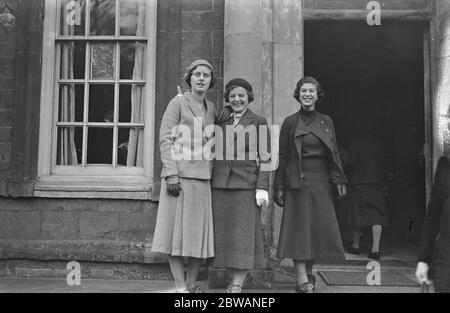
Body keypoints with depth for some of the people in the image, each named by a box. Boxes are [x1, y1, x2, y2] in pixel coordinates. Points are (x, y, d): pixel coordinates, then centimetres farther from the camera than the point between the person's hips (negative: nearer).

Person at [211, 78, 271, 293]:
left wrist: (262, 189, -10)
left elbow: (265, 159, -1)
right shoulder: (221, 122, 15)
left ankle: (237, 285, 0)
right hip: (220, 185, 4)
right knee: (223, 234, 5)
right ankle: (231, 280, 15)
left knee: (243, 234, -4)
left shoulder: (258, 123, 4)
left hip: (246, 185, -4)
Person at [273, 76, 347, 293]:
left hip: (322, 182, 4)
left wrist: (339, 180, 0)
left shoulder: (326, 121, 12)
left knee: (320, 229, 5)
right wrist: (279, 187, -4)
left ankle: (309, 273, 20)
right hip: (298, 182, -4)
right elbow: (282, 156, 1)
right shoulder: (290, 122, 3)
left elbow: (334, 153, 11)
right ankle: (303, 282, -6)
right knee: (300, 229, -6)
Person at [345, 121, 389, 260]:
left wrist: (349, 170, 9)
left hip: (359, 181, -3)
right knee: (376, 214, -2)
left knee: (358, 212, 6)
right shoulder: (377, 143, 9)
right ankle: (375, 249, -11)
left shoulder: (355, 142, -2)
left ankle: (356, 246, 17)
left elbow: (352, 162, -9)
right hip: (376, 181, 3)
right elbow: (382, 163, 8)